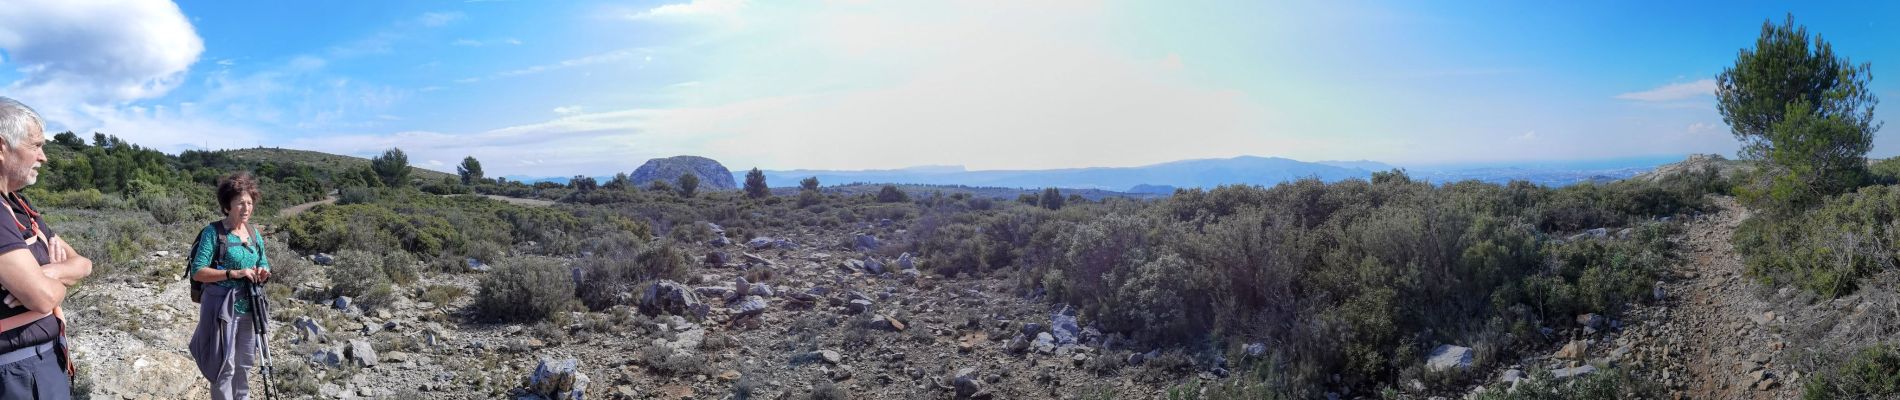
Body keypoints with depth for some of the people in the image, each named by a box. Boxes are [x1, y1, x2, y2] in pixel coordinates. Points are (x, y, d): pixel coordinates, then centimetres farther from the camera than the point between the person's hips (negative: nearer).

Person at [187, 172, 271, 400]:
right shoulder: (213, 233, -10)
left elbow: (264, 266, 16)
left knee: (245, 362, 15)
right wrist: (234, 273, -23)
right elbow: (197, 272, -14)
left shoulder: (254, 233, 8)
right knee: (224, 364, -1)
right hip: (221, 308, -6)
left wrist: (262, 273, -7)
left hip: (248, 307, 6)